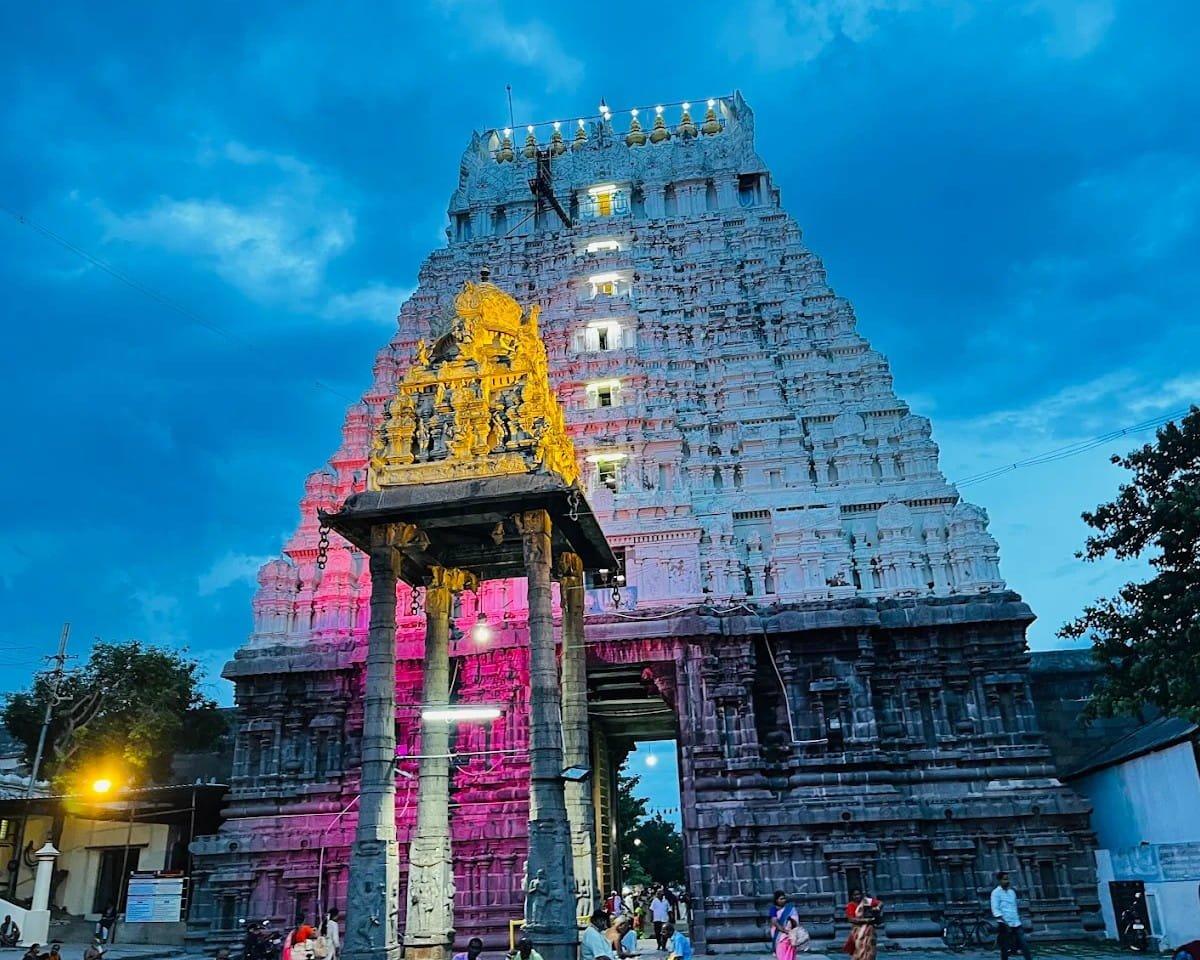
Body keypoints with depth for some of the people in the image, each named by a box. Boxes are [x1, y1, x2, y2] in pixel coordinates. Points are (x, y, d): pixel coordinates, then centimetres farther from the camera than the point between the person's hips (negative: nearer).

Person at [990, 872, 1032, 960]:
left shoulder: (1012, 892, 14)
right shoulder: (996, 893, -6)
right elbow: (995, 910, -12)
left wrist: (1018, 919, 16)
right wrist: (1004, 922, -20)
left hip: (1016, 924, 5)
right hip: (1005, 925, -5)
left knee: (1024, 945, -1)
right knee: (1005, 949, 1)